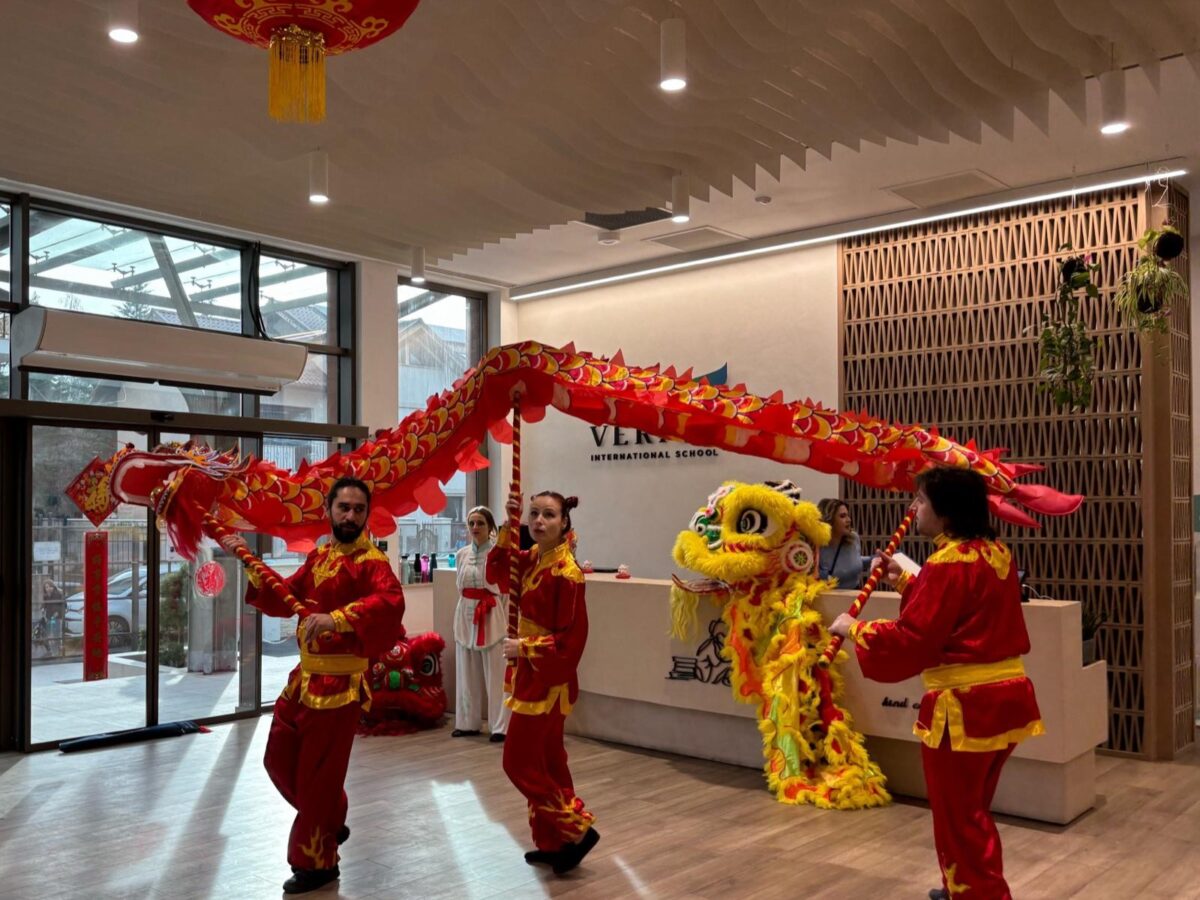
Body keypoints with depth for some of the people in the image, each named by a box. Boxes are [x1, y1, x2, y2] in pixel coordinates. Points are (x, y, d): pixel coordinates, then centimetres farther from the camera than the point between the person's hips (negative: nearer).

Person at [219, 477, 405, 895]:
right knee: (280, 759, 19)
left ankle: (316, 863, 22)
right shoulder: (318, 557, 9)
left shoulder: (371, 562, -16)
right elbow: (282, 601, 14)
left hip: (339, 684, -8)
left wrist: (337, 618, -49)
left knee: (317, 775, 2)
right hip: (304, 676, 8)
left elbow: (390, 602, -36)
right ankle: (330, 823, 39)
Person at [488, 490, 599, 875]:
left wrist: (523, 648, -15)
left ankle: (577, 829, 7)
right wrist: (508, 528, -9)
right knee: (546, 761, 15)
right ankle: (553, 843, 25)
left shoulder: (566, 572, -21)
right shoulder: (533, 558, 5)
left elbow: (571, 638, -22)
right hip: (533, 676, 9)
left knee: (518, 762, -2)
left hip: (548, 680, -9)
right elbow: (497, 573, -1)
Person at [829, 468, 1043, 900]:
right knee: (971, 809, 26)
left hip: (965, 706, -10)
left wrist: (854, 629, -7)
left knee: (958, 817, 5)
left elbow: (911, 640, -20)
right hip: (1004, 696, 10)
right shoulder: (996, 554, 8)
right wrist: (904, 581, 16)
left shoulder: (949, 564, -20)